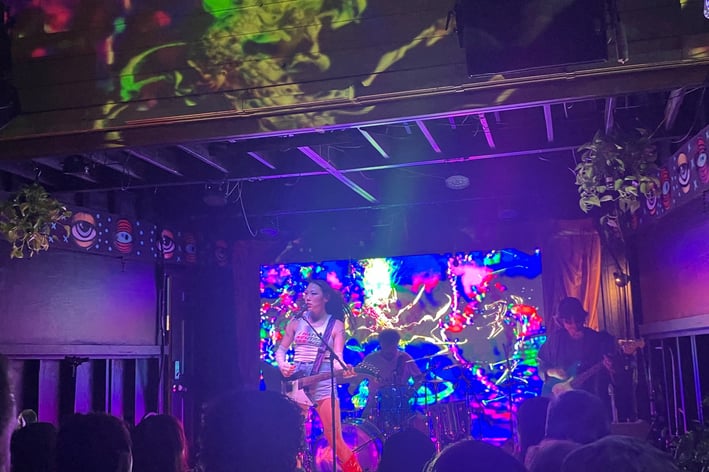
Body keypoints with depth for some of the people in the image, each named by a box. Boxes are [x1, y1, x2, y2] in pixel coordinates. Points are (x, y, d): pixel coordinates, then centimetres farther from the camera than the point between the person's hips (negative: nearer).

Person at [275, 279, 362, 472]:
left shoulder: (336, 325, 0)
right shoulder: (297, 321, 7)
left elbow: (337, 357, -9)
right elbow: (281, 349, 11)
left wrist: (343, 368, -31)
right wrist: (282, 365, -10)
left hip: (324, 385, -2)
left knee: (334, 438, -7)